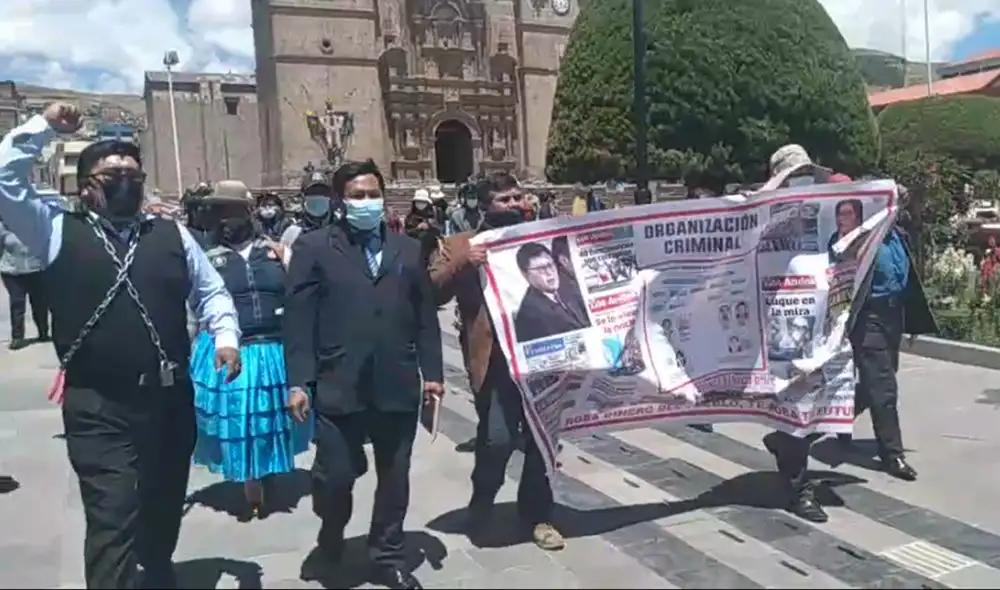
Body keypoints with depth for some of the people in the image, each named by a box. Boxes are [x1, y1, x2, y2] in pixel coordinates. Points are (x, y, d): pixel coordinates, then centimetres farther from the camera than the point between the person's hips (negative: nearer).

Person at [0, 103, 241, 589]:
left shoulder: (172, 235, 8)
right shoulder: (59, 231, 1)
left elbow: (211, 291, 14)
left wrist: (226, 336, -1)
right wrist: (45, 126, -7)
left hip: (170, 400, 4)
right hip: (98, 408, -3)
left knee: (164, 509, 20)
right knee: (113, 518, -7)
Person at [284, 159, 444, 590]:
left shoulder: (409, 249, 12)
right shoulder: (314, 247, 2)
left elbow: (425, 316, 10)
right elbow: (298, 318, -4)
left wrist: (432, 372, 5)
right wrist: (299, 381, -10)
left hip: (398, 385, 3)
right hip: (338, 385, -3)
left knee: (394, 476, 11)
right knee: (335, 474, 3)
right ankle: (332, 528, 36)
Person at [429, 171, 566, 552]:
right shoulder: (461, 246, 5)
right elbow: (432, 292, -7)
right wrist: (463, 265, -20)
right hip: (496, 359, -4)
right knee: (498, 439, -10)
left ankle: (537, 514, 28)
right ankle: (482, 506, 18)